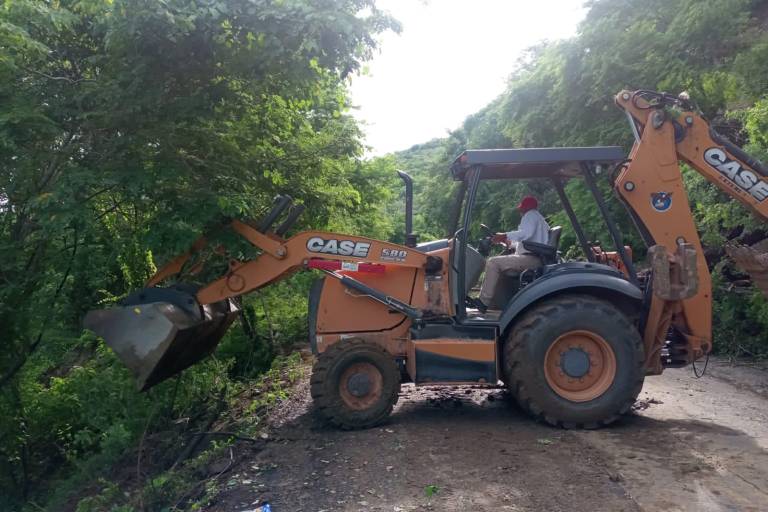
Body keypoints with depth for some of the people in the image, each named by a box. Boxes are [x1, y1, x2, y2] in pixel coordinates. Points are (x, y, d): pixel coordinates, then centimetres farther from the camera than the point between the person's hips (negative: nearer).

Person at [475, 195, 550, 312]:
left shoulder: (530, 215, -1)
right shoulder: (540, 218, 30)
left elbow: (526, 233, -22)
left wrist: (505, 235, -20)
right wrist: (509, 241, 31)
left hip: (530, 259, -11)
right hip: (535, 259, 11)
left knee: (493, 263, -17)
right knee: (496, 262, 22)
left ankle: (484, 302, -19)